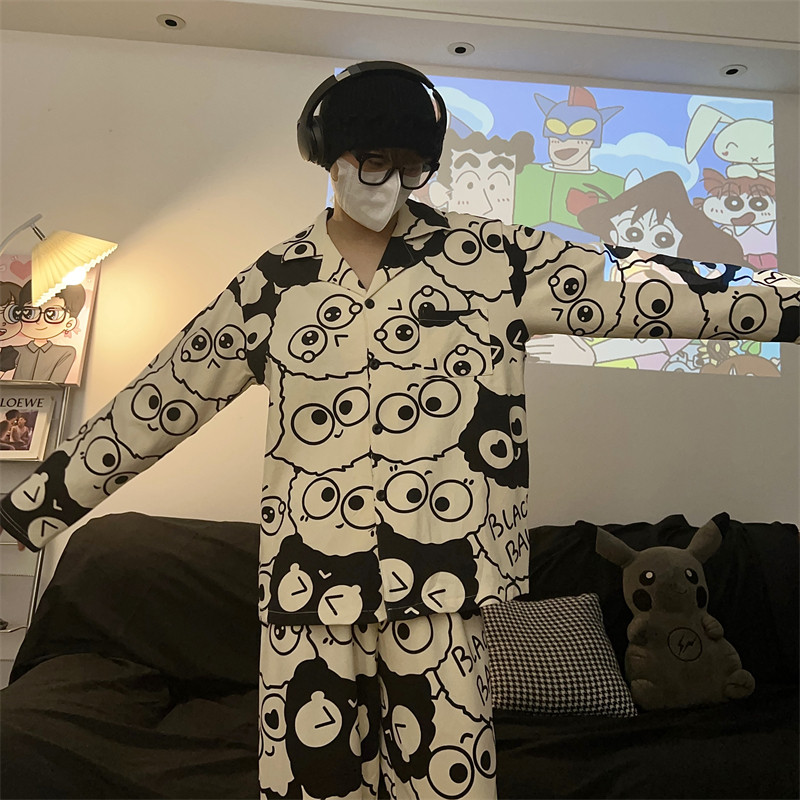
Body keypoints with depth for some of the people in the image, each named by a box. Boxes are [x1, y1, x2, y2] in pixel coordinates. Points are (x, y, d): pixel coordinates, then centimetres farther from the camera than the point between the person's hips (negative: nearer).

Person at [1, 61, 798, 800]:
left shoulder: (489, 257, 1)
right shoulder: (271, 284, 3)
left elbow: (630, 286, 1)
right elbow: (154, 403, 8)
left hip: (440, 583, 0)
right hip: (308, 585, 1)